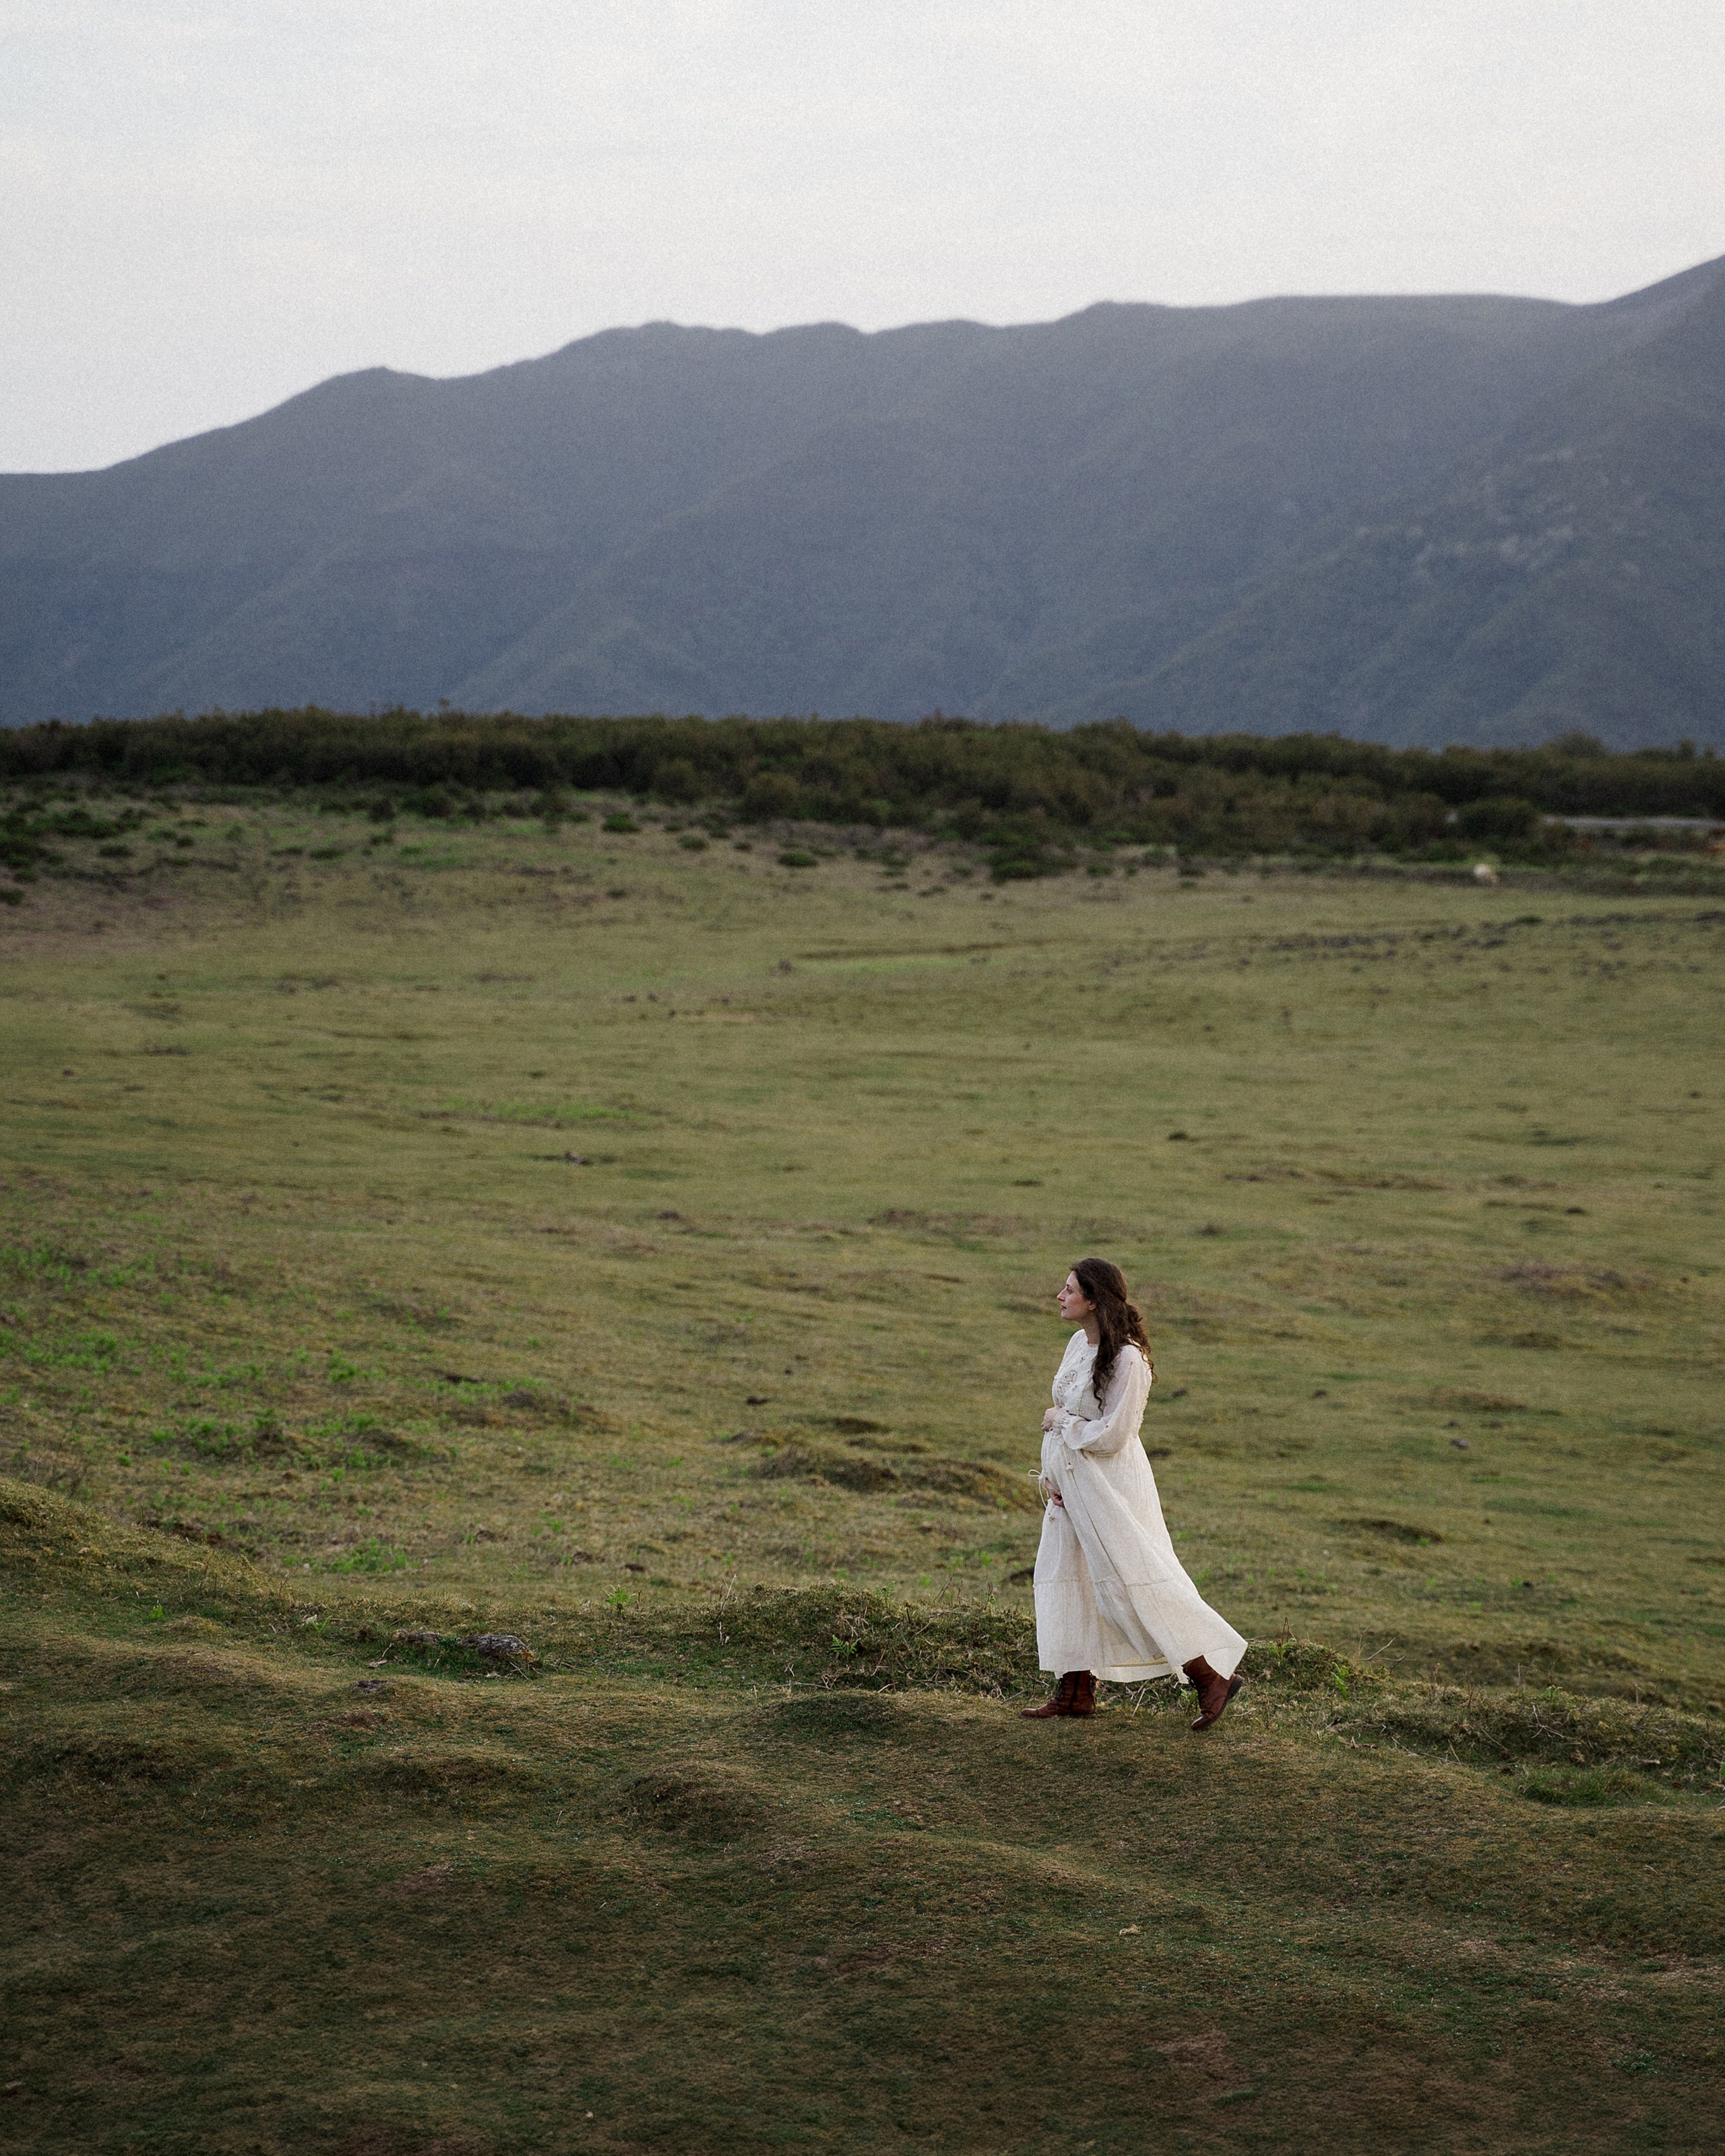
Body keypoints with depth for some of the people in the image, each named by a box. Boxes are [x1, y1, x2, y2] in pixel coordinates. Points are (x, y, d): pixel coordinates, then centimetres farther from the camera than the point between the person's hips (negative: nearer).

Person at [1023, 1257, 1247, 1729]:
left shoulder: (1127, 1359, -21)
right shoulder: (1078, 1344, 5)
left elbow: (1111, 1434, -22)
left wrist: (1060, 1422, -10)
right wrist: (1049, 1474, 5)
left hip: (1111, 1486, -9)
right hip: (1071, 1481, 9)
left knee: (1134, 1584, -6)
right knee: (1068, 1580, 13)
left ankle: (1212, 1677, 2)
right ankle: (1075, 1690, 22)